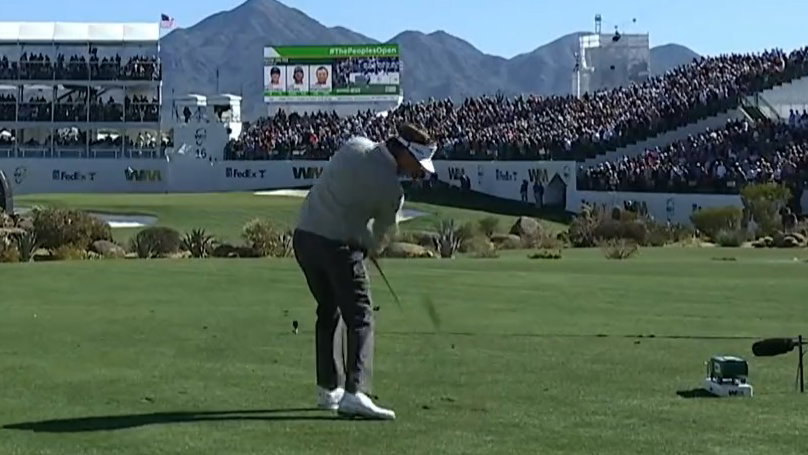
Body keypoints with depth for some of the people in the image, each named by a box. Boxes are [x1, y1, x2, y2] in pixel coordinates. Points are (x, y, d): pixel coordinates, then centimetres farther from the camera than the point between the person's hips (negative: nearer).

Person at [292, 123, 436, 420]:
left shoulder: (355, 146, 5)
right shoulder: (391, 190, -12)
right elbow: (380, 234, 3)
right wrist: (370, 248, 27)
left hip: (304, 236, 8)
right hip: (338, 247, -8)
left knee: (328, 312, 19)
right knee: (360, 318, -6)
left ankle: (329, 389, 24)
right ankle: (354, 394, -19)